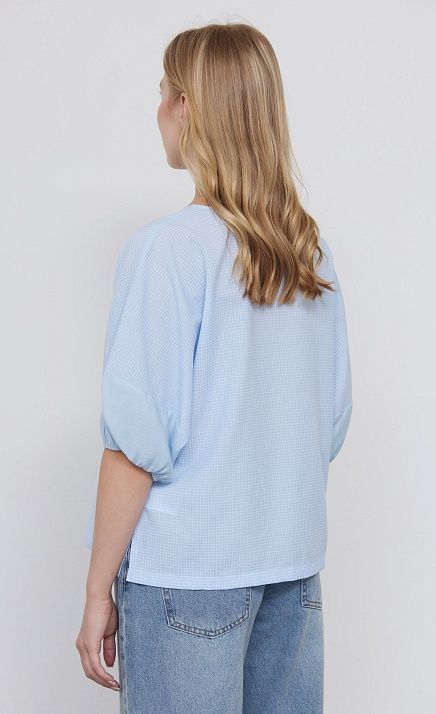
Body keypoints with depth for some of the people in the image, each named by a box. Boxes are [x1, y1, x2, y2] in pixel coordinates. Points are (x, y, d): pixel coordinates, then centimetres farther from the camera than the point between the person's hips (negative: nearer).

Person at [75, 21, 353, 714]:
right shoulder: (313, 252, 4)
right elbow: (333, 417, 9)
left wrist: (98, 591, -7)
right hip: (294, 566, 6)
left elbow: (138, 440, -15)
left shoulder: (168, 248, -14)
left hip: (189, 570, -6)